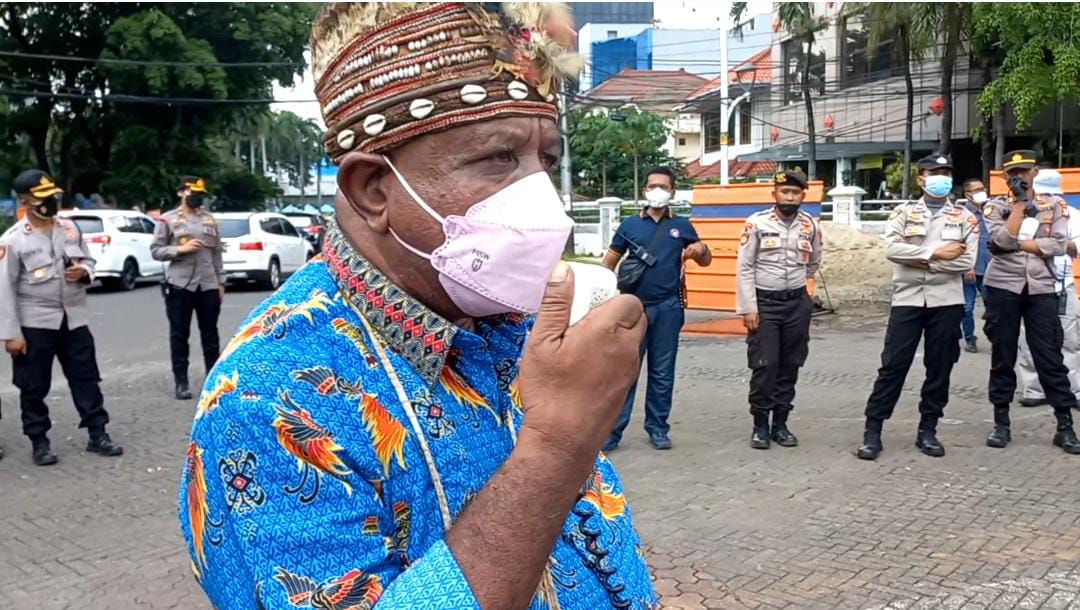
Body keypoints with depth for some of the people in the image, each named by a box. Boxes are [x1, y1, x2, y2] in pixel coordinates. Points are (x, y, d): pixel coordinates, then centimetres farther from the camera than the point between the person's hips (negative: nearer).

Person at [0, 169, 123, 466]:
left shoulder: (70, 228, 6)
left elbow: (89, 260, 17)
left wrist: (84, 271, -9)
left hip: (74, 319, 4)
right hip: (34, 324, -4)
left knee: (86, 378, 7)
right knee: (34, 387, 5)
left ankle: (97, 435, 16)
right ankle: (39, 442, 18)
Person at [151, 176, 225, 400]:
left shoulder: (210, 220, 12)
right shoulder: (168, 220, 1)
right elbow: (156, 251, -1)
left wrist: (221, 282, 10)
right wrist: (180, 249, -15)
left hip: (208, 285, 3)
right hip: (180, 285, -3)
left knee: (210, 333, 9)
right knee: (179, 335, 2)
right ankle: (181, 382, 8)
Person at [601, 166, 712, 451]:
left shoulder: (682, 225, 8)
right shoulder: (630, 224, 5)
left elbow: (706, 261, 13)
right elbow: (609, 262, 8)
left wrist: (701, 249, -11)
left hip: (668, 308, 1)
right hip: (635, 306, -1)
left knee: (662, 372, 8)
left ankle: (657, 428, 20)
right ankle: (612, 430, 2)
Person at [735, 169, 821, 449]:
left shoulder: (811, 226, 3)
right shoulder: (757, 223, -7)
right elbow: (744, 268, -8)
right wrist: (748, 308, -13)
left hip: (798, 304, 4)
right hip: (764, 303, -3)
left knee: (790, 365, 8)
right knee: (764, 365, -6)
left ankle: (780, 424, 19)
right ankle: (760, 425, 7)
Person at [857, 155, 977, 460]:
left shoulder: (965, 218, 5)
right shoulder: (903, 212, 5)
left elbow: (966, 262, -8)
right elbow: (891, 249, -11)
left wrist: (920, 260, -11)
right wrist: (935, 253, -14)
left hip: (946, 302, 1)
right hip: (907, 300, -1)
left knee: (939, 368, 6)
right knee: (893, 365, -2)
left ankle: (927, 430, 18)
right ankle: (872, 430, 1)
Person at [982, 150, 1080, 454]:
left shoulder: (1054, 206, 7)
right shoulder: (996, 206, 5)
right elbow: (1001, 241, -13)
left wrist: (1017, 244, -10)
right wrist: (1020, 202, -10)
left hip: (1041, 289, 0)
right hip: (1003, 288, 0)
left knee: (1050, 357, 2)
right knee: (1002, 357, 5)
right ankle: (1001, 423, 14)